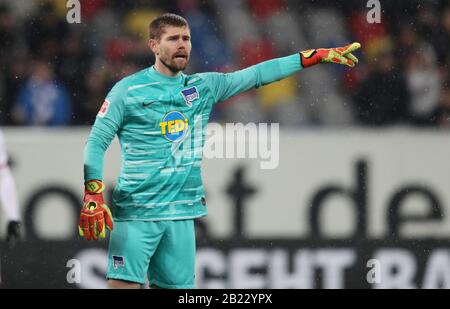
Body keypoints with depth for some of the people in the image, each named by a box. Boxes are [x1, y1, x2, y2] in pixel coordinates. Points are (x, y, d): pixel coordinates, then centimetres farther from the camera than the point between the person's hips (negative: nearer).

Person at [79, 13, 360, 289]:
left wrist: (318, 56, 10)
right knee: (124, 284, -15)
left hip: (182, 215, 5)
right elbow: (97, 142, -4)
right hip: (136, 213, -5)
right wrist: (93, 197, -17)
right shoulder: (128, 90, -2)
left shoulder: (203, 87, 12)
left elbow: (256, 75, 13)